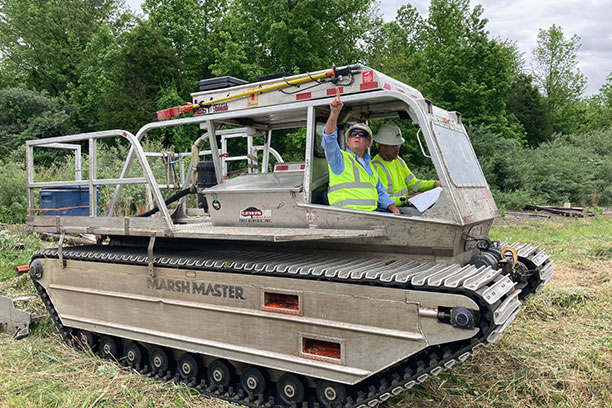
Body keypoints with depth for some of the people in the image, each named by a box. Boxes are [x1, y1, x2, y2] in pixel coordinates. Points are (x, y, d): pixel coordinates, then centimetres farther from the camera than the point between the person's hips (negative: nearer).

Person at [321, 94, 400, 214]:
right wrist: (334, 112, -27)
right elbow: (329, 140, -14)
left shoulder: (370, 166, 26)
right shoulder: (340, 158, 6)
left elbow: (381, 193, 29)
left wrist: (394, 209, 12)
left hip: (372, 212, 7)